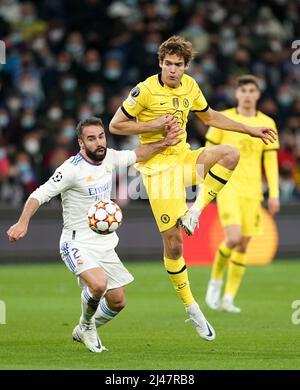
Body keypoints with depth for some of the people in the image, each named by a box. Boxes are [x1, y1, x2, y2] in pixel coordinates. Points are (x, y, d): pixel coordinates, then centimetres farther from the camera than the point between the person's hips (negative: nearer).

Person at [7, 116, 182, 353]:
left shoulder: (109, 157, 1)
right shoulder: (72, 169, -20)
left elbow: (136, 155, 20)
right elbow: (40, 194, -20)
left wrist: (163, 144, 10)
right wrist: (23, 222, -34)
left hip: (105, 244, 7)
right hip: (78, 244, -7)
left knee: (118, 302, 8)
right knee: (98, 284, -31)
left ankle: (83, 332, 36)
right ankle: (86, 323, 1)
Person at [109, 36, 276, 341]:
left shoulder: (190, 86, 5)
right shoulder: (145, 90, -12)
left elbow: (210, 117, 22)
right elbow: (115, 125, -7)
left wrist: (250, 130, 19)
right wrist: (154, 126, -16)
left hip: (184, 158, 5)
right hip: (158, 167, -5)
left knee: (230, 154, -25)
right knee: (173, 244, -6)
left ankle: (194, 212, -15)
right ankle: (190, 307, 9)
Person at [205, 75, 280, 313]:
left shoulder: (267, 124, 6)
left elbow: (271, 161, 7)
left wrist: (274, 194, 0)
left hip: (252, 191, 3)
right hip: (227, 186, -3)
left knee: (244, 245, 1)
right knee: (233, 237, -19)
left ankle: (229, 298, 9)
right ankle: (216, 281, 7)